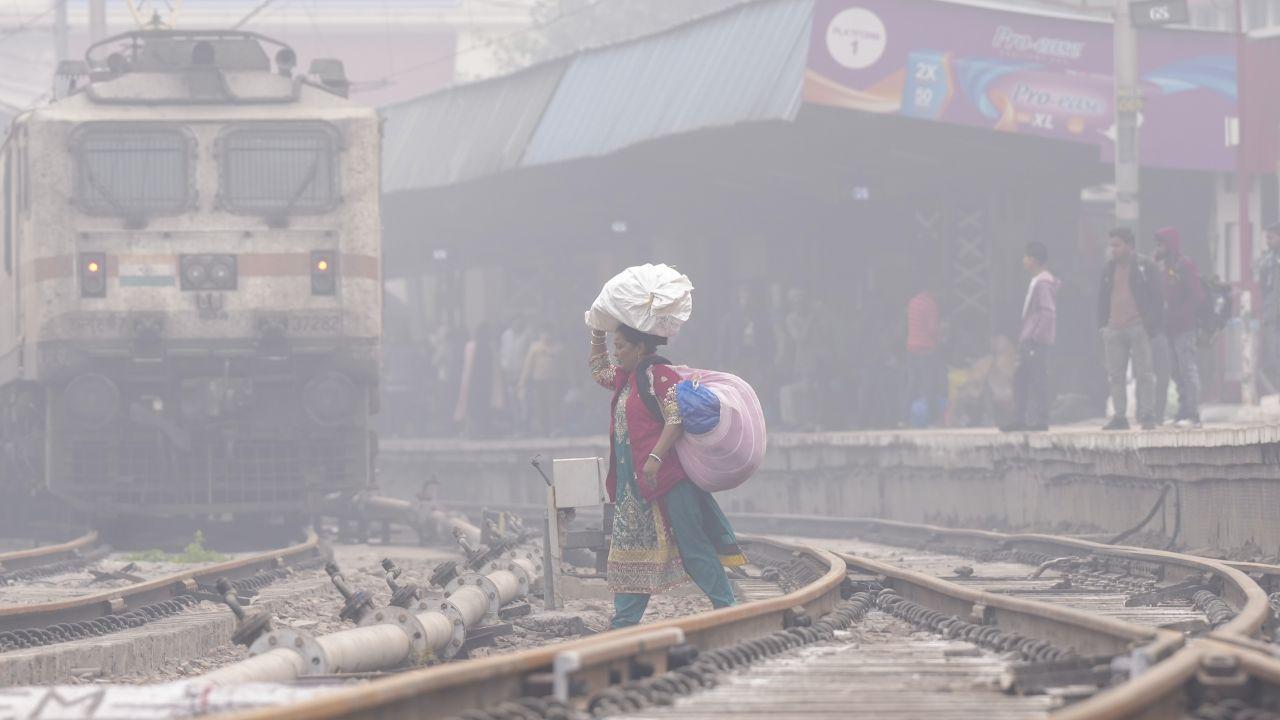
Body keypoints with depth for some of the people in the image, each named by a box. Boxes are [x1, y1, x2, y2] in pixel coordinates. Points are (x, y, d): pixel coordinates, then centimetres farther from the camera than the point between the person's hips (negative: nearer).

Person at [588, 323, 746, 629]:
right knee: (631, 546, 7)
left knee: (692, 543, -7)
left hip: (664, 474, -9)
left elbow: (677, 419, -20)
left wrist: (655, 458, -26)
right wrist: (597, 335, 21)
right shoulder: (625, 378, 16)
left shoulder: (660, 375, -12)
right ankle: (625, 620, 9)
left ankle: (726, 607, -3)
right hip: (632, 483, 9)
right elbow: (597, 366, 35)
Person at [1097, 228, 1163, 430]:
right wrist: (1102, 323, 10)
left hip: (1138, 328, -5)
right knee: (1116, 375, 4)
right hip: (1114, 330, 5)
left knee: (1144, 374, -5)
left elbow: (1156, 298, -1)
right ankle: (1120, 416, 7)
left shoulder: (1145, 268, 1)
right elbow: (1103, 298, 20)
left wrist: (1152, 324, -9)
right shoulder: (1109, 270, 16)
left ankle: (1148, 415, -2)